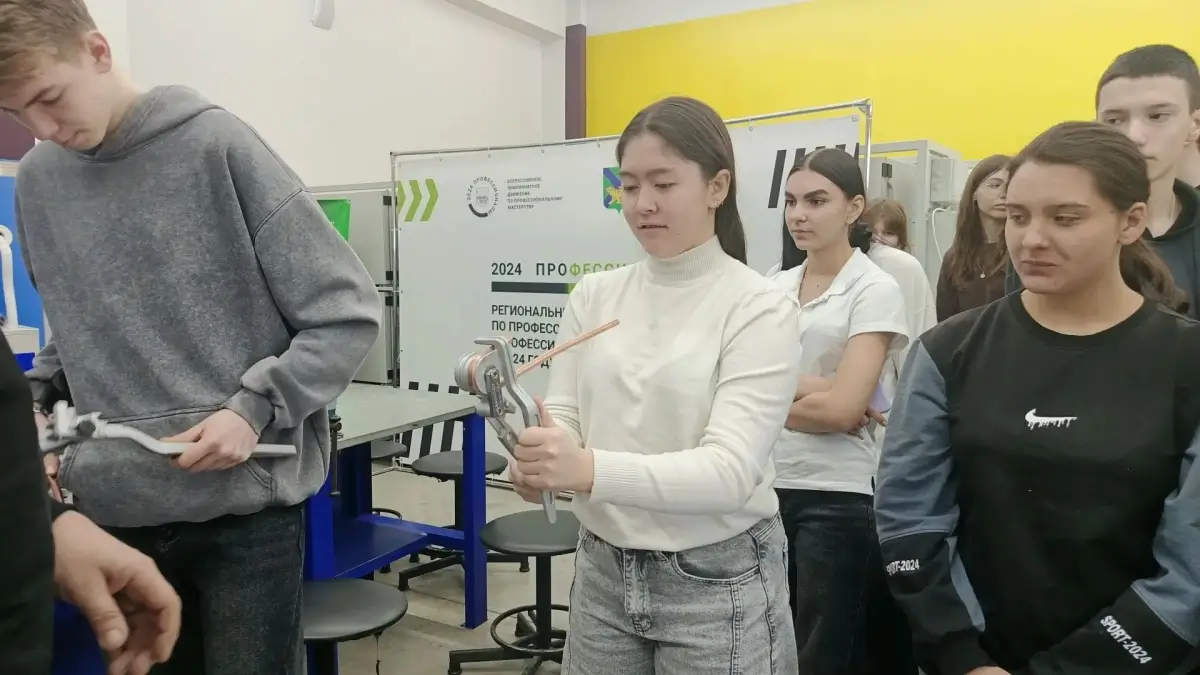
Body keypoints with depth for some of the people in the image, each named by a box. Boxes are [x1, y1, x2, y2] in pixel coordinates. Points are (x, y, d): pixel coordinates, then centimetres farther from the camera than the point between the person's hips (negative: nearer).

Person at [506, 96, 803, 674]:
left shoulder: (761, 307, -13)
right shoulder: (593, 295, 2)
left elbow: (729, 469, -21)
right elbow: (563, 413, -1)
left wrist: (592, 471, -35)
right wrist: (539, 456, -24)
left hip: (718, 585, -3)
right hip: (602, 574, 4)